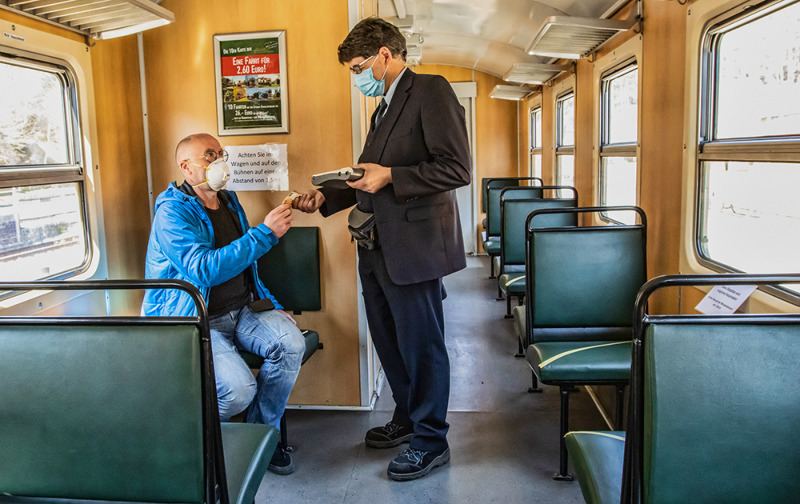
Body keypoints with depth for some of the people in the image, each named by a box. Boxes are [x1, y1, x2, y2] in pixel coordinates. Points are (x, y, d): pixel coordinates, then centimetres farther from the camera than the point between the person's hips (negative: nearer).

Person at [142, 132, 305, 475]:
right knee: (239, 388, -28)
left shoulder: (229, 202, 14)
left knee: (291, 342, -22)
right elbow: (206, 269, -27)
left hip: (240, 311, 7)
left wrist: (272, 305, 13)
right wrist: (265, 233, -27)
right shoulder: (173, 212, -12)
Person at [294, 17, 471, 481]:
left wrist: (390, 176, -20)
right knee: (390, 342, 19)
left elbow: (457, 168, -18)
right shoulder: (384, 108, 21)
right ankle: (407, 419, 38)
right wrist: (326, 198, 14)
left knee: (422, 344, 2)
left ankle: (432, 441, 19)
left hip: (413, 246, -9)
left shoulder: (430, 90, -8)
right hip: (377, 248, 9)